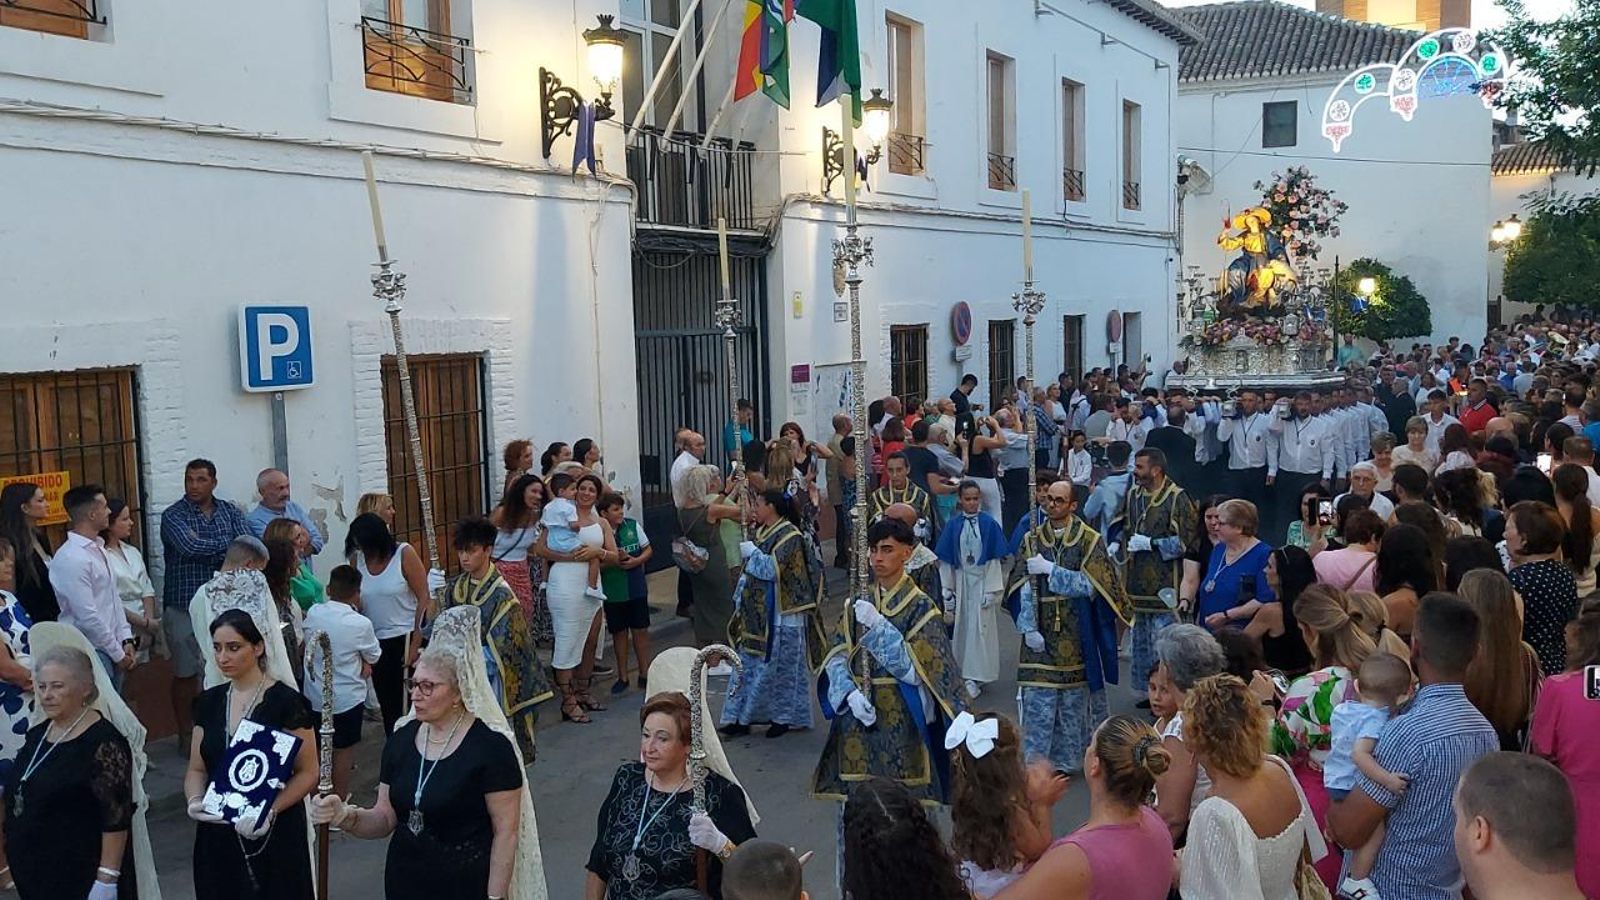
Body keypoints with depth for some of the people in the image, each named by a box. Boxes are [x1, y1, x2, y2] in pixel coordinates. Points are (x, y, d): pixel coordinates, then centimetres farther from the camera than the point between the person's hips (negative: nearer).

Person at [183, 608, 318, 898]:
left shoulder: (285, 701, -11)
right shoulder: (209, 702, 5)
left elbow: (308, 773, -10)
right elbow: (197, 769, 11)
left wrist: (270, 811, -23)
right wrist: (195, 801, -9)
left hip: (274, 836, -4)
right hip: (217, 837, 5)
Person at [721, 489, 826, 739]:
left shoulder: (790, 535, -15)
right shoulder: (761, 532, 10)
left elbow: (772, 569, -24)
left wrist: (751, 552, -11)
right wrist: (742, 600, 15)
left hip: (780, 616, -8)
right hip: (757, 613, 8)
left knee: (780, 666, 3)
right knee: (749, 664, 9)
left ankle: (783, 717, 16)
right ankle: (741, 718, 14)